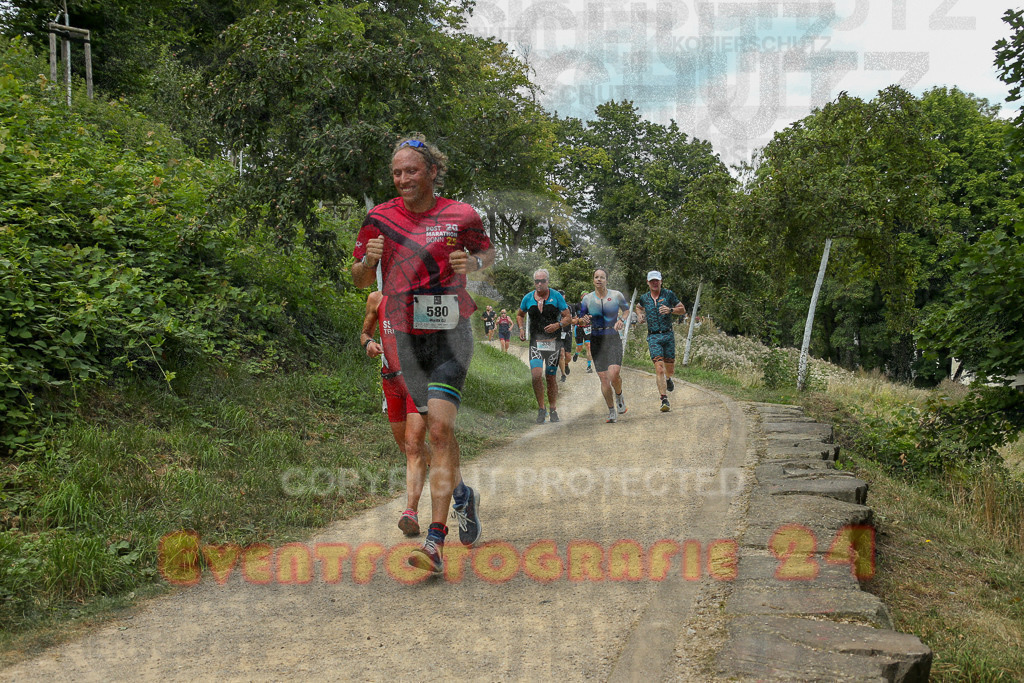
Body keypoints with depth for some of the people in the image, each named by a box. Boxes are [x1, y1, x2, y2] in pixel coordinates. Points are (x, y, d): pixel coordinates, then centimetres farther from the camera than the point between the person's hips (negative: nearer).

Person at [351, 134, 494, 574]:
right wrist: (368, 260, -15)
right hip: (406, 337, 3)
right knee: (437, 430, 14)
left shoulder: (461, 216, -1)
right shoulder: (380, 218, 3)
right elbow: (360, 281, 8)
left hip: (451, 334, -3)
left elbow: (489, 251, 16)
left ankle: (435, 543, -16)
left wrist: (474, 262, -7)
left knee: (439, 427, -16)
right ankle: (464, 497, 42)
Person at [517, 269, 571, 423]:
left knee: (550, 377, 4)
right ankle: (541, 408, 1)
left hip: (553, 342, -1)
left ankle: (553, 409, 22)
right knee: (536, 375, -16)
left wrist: (558, 325, -20)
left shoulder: (556, 296, -2)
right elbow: (519, 315, 22)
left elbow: (567, 317, 1)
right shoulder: (528, 298, 5)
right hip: (535, 342, 1)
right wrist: (521, 328, 4)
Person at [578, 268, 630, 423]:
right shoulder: (587, 299, 1)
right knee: (603, 378, -2)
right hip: (597, 341, 1)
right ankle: (612, 412, 13)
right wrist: (584, 321, -15)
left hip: (613, 340, -1)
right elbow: (582, 322, 9)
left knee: (613, 375, -19)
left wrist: (622, 320, -5)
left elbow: (627, 310, 15)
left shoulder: (616, 295, -1)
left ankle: (619, 397, 15)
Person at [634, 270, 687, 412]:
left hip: (668, 335, 0)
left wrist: (670, 310, -14)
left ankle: (668, 379, 48)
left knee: (670, 368, 10)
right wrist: (641, 315, 11)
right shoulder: (644, 298, 7)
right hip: (653, 337, 0)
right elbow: (639, 307, 31)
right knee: (659, 368, -14)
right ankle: (664, 400, -16)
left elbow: (683, 310, 4)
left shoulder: (668, 294, 0)